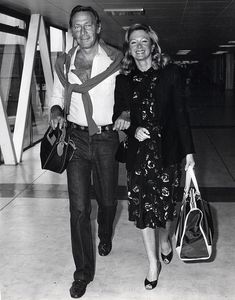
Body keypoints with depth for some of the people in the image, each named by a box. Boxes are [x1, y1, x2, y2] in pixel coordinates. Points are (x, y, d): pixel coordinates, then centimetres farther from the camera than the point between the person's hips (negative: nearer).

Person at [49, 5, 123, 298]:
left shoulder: (117, 59, -5)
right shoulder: (63, 64, 3)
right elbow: (57, 97, 14)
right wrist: (56, 112, -7)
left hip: (107, 138, -1)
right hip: (76, 138, 1)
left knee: (107, 200, 15)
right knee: (78, 206, -2)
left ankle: (105, 237, 51)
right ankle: (83, 272, 14)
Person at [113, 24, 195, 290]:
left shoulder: (169, 74, 1)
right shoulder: (123, 80, 5)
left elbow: (180, 113, 0)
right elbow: (118, 116, 8)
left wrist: (188, 150, -1)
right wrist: (133, 130, -14)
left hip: (166, 150, -1)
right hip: (138, 153, 1)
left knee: (165, 201, 7)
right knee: (142, 206, 3)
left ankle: (165, 240, 41)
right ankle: (153, 262, 20)